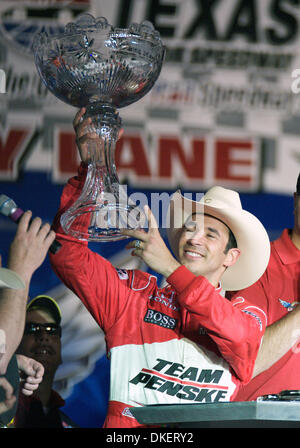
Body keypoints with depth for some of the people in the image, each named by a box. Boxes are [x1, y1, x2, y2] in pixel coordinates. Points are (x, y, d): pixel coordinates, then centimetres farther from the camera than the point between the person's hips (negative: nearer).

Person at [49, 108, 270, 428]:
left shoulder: (247, 315, 15)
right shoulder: (133, 294, 17)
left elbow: (242, 340, -8)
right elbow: (68, 251, 9)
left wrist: (171, 268, -8)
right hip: (127, 427, -1)